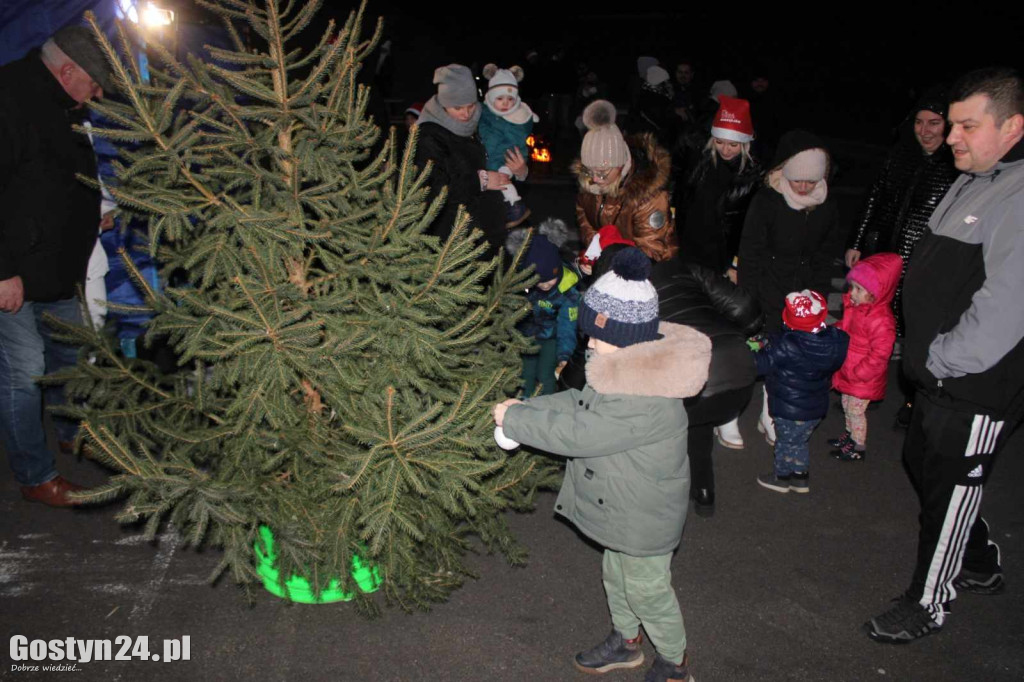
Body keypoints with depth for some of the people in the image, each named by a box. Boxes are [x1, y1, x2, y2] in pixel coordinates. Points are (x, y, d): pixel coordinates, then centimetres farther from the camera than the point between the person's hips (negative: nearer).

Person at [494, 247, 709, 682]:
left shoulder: (645, 401, -37)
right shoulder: (633, 367, -5)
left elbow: (577, 432, -34)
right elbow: (583, 402, 4)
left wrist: (513, 419, -24)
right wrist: (528, 407, -8)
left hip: (645, 516, -9)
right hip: (624, 508, 9)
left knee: (647, 589, 13)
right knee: (616, 576, 27)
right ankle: (625, 641, 52)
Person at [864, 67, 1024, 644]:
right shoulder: (974, 182, 11)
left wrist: (943, 360, -18)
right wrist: (924, 356, 14)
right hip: (941, 375, 10)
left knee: (949, 490, 5)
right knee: (922, 463, 23)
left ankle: (929, 604, 25)